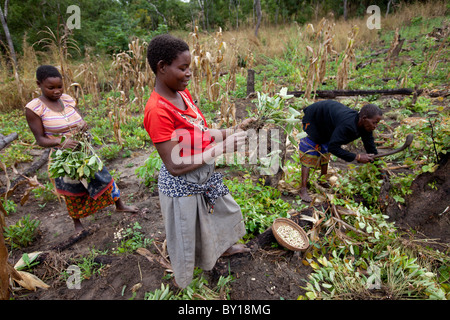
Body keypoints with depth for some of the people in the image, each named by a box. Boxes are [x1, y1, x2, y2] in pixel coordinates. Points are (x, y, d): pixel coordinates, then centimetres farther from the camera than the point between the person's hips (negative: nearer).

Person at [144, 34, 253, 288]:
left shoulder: (183, 93, -3)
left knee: (226, 210, 29)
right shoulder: (158, 110, -28)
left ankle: (222, 247, 62)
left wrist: (233, 131, -8)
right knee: (187, 236, 17)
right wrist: (221, 148, -27)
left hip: (205, 176, 8)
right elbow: (175, 166, -28)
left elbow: (201, 132, 4)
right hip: (182, 185, -8)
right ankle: (184, 282, 50)